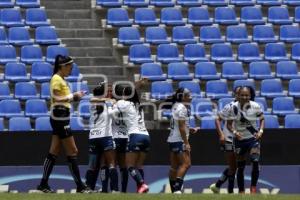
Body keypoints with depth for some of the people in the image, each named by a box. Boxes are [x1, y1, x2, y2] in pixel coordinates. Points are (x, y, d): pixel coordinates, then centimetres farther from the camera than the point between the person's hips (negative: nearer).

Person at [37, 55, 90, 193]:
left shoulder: (60, 79, 17)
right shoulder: (56, 79, -12)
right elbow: (56, 99, -20)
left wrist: (74, 96, 7)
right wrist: (73, 96, -17)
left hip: (61, 118, 10)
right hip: (59, 118, -10)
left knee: (54, 153, 9)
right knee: (72, 152, -6)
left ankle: (43, 184, 10)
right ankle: (80, 186, -4)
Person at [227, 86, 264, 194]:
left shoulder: (256, 106, -11)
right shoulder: (234, 107, -12)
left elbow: (262, 119, 3)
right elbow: (229, 124, -5)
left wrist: (260, 131, -14)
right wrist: (234, 132, -25)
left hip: (253, 138, -1)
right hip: (239, 139, 1)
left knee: (255, 161, -22)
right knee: (240, 167, 7)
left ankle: (253, 187, -6)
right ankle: (241, 191, 21)